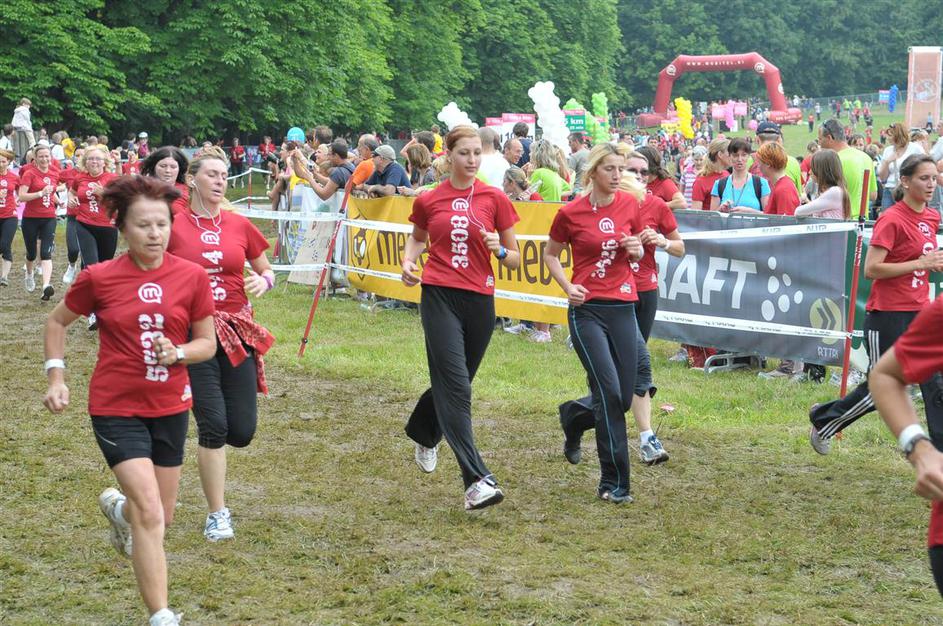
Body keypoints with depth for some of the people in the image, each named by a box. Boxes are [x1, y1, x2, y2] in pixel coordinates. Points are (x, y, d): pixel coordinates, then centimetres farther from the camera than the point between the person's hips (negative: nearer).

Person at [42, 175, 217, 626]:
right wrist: (56, 377, 0)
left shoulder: (192, 277, -6)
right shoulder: (98, 278, -10)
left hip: (170, 407, 4)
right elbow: (57, 322, 7)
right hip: (116, 408, -3)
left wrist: (178, 353, -17)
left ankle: (117, 506, 51)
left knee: (161, 518, 15)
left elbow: (208, 343, 3)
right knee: (150, 514, -16)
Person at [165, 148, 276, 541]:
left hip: (237, 331, 3)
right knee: (213, 426, -8)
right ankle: (217, 515, 6)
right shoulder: (174, 226, -4)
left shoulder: (240, 226, 4)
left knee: (242, 432, 1)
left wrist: (263, 281, -7)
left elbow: (267, 271, 15)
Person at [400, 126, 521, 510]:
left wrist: (498, 249, -14)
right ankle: (477, 480, -22)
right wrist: (409, 261, 5)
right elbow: (417, 238, 25)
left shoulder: (494, 199, 3)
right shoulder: (429, 201, 5)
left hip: (479, 301, 2)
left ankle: (423, 435, 48)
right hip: (439, 295, -2)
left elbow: (515, 259, 8)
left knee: (452, 382, 15)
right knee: (455, 385, -15)